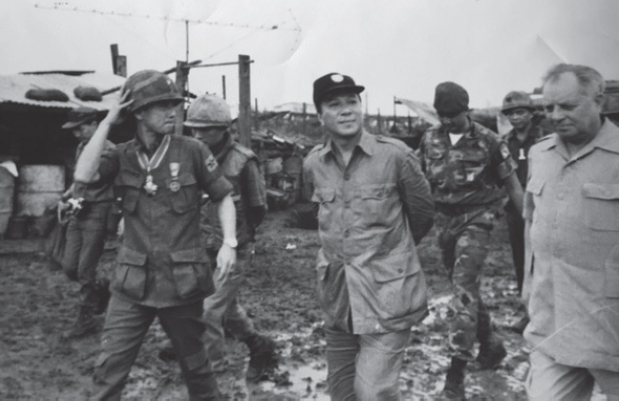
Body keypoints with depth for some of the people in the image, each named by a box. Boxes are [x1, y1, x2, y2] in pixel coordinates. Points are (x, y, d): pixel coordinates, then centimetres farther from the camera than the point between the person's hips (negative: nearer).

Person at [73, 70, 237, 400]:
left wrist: (229, 243, -13)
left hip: (181, 280, -2)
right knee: (109, 367, 5)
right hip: (133, 282, 2)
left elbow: (224, 197, 1)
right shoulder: (122, 156, 0)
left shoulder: (192, 151, -6)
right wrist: (107, 122, -13)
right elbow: (83, 176, -17)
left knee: (193, 363, 15)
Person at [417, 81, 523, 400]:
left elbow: (512, 184, -1)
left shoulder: (487, 140, -7)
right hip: (444, 219, 5)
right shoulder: (430, 139, 3)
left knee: (463, 285, -15)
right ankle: (490, 343, 37)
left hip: (475, 218, -5)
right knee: (463, 286, 14)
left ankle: (457, 371, -12)